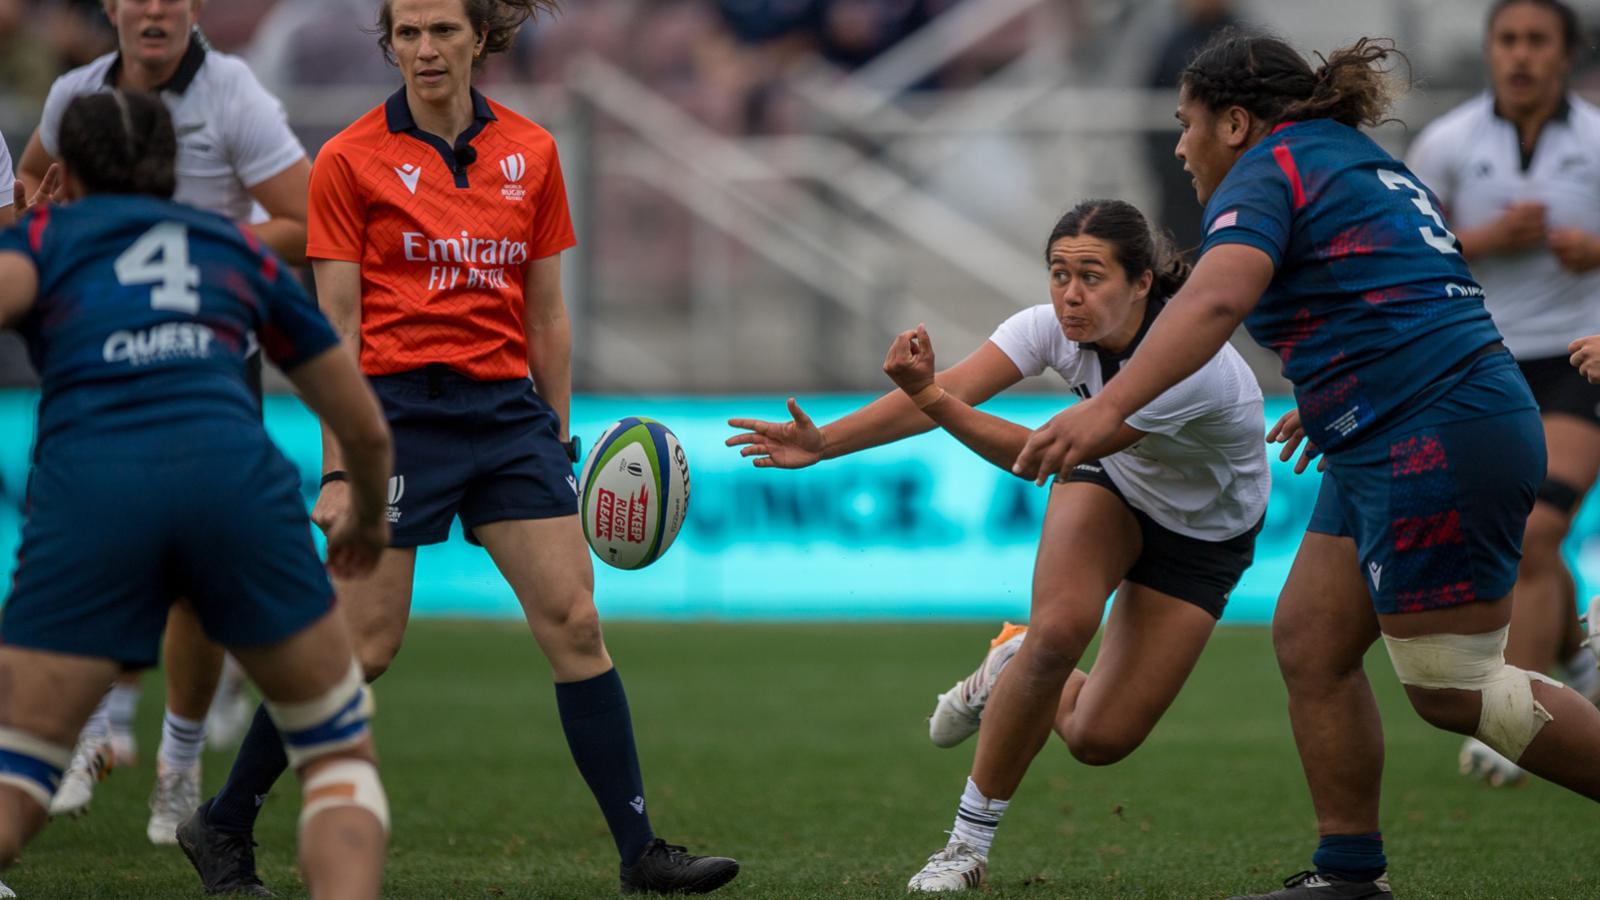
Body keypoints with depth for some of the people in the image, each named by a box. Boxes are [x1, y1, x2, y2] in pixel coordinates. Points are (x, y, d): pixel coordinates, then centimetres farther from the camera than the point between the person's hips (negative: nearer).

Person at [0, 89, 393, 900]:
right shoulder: (238, 249, 31)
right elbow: (365, 429, 37)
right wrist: (368, 521, 57)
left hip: (87, 486, -1)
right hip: (235, 469, 1)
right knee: (340, 756, 18)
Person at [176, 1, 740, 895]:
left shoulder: (530, 152, 8)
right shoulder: (352, 160, -3)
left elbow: (547, 314, 14)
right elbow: (336, 328, -5)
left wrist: (559, 445, 12)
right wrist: (338, 471, -10)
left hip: (508, 410, 4)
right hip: (401, 410, -4)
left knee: (576, 622, -3)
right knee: (365, 646, -4)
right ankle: (221, 828, 11)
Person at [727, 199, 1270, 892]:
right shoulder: (1055, 326, -23)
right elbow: (950, 390, -32)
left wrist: (929, 397, -50)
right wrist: (823, 442, -44)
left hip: (1205, 537, -3)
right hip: (1111, 487, 3)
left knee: (1100, 740, -10)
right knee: (1058, 631, -29)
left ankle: (1014, 668, 24)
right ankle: (968, 843, -11)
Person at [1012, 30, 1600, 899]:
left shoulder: (1267, 172, -8)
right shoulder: (1362, 166, 21)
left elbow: (1216, 297, -27)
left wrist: (1105, 408, -38)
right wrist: (1326, 402, 45)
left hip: (1439, 439, -10)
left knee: (1449, 688, -7)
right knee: (1308, 642, 9)